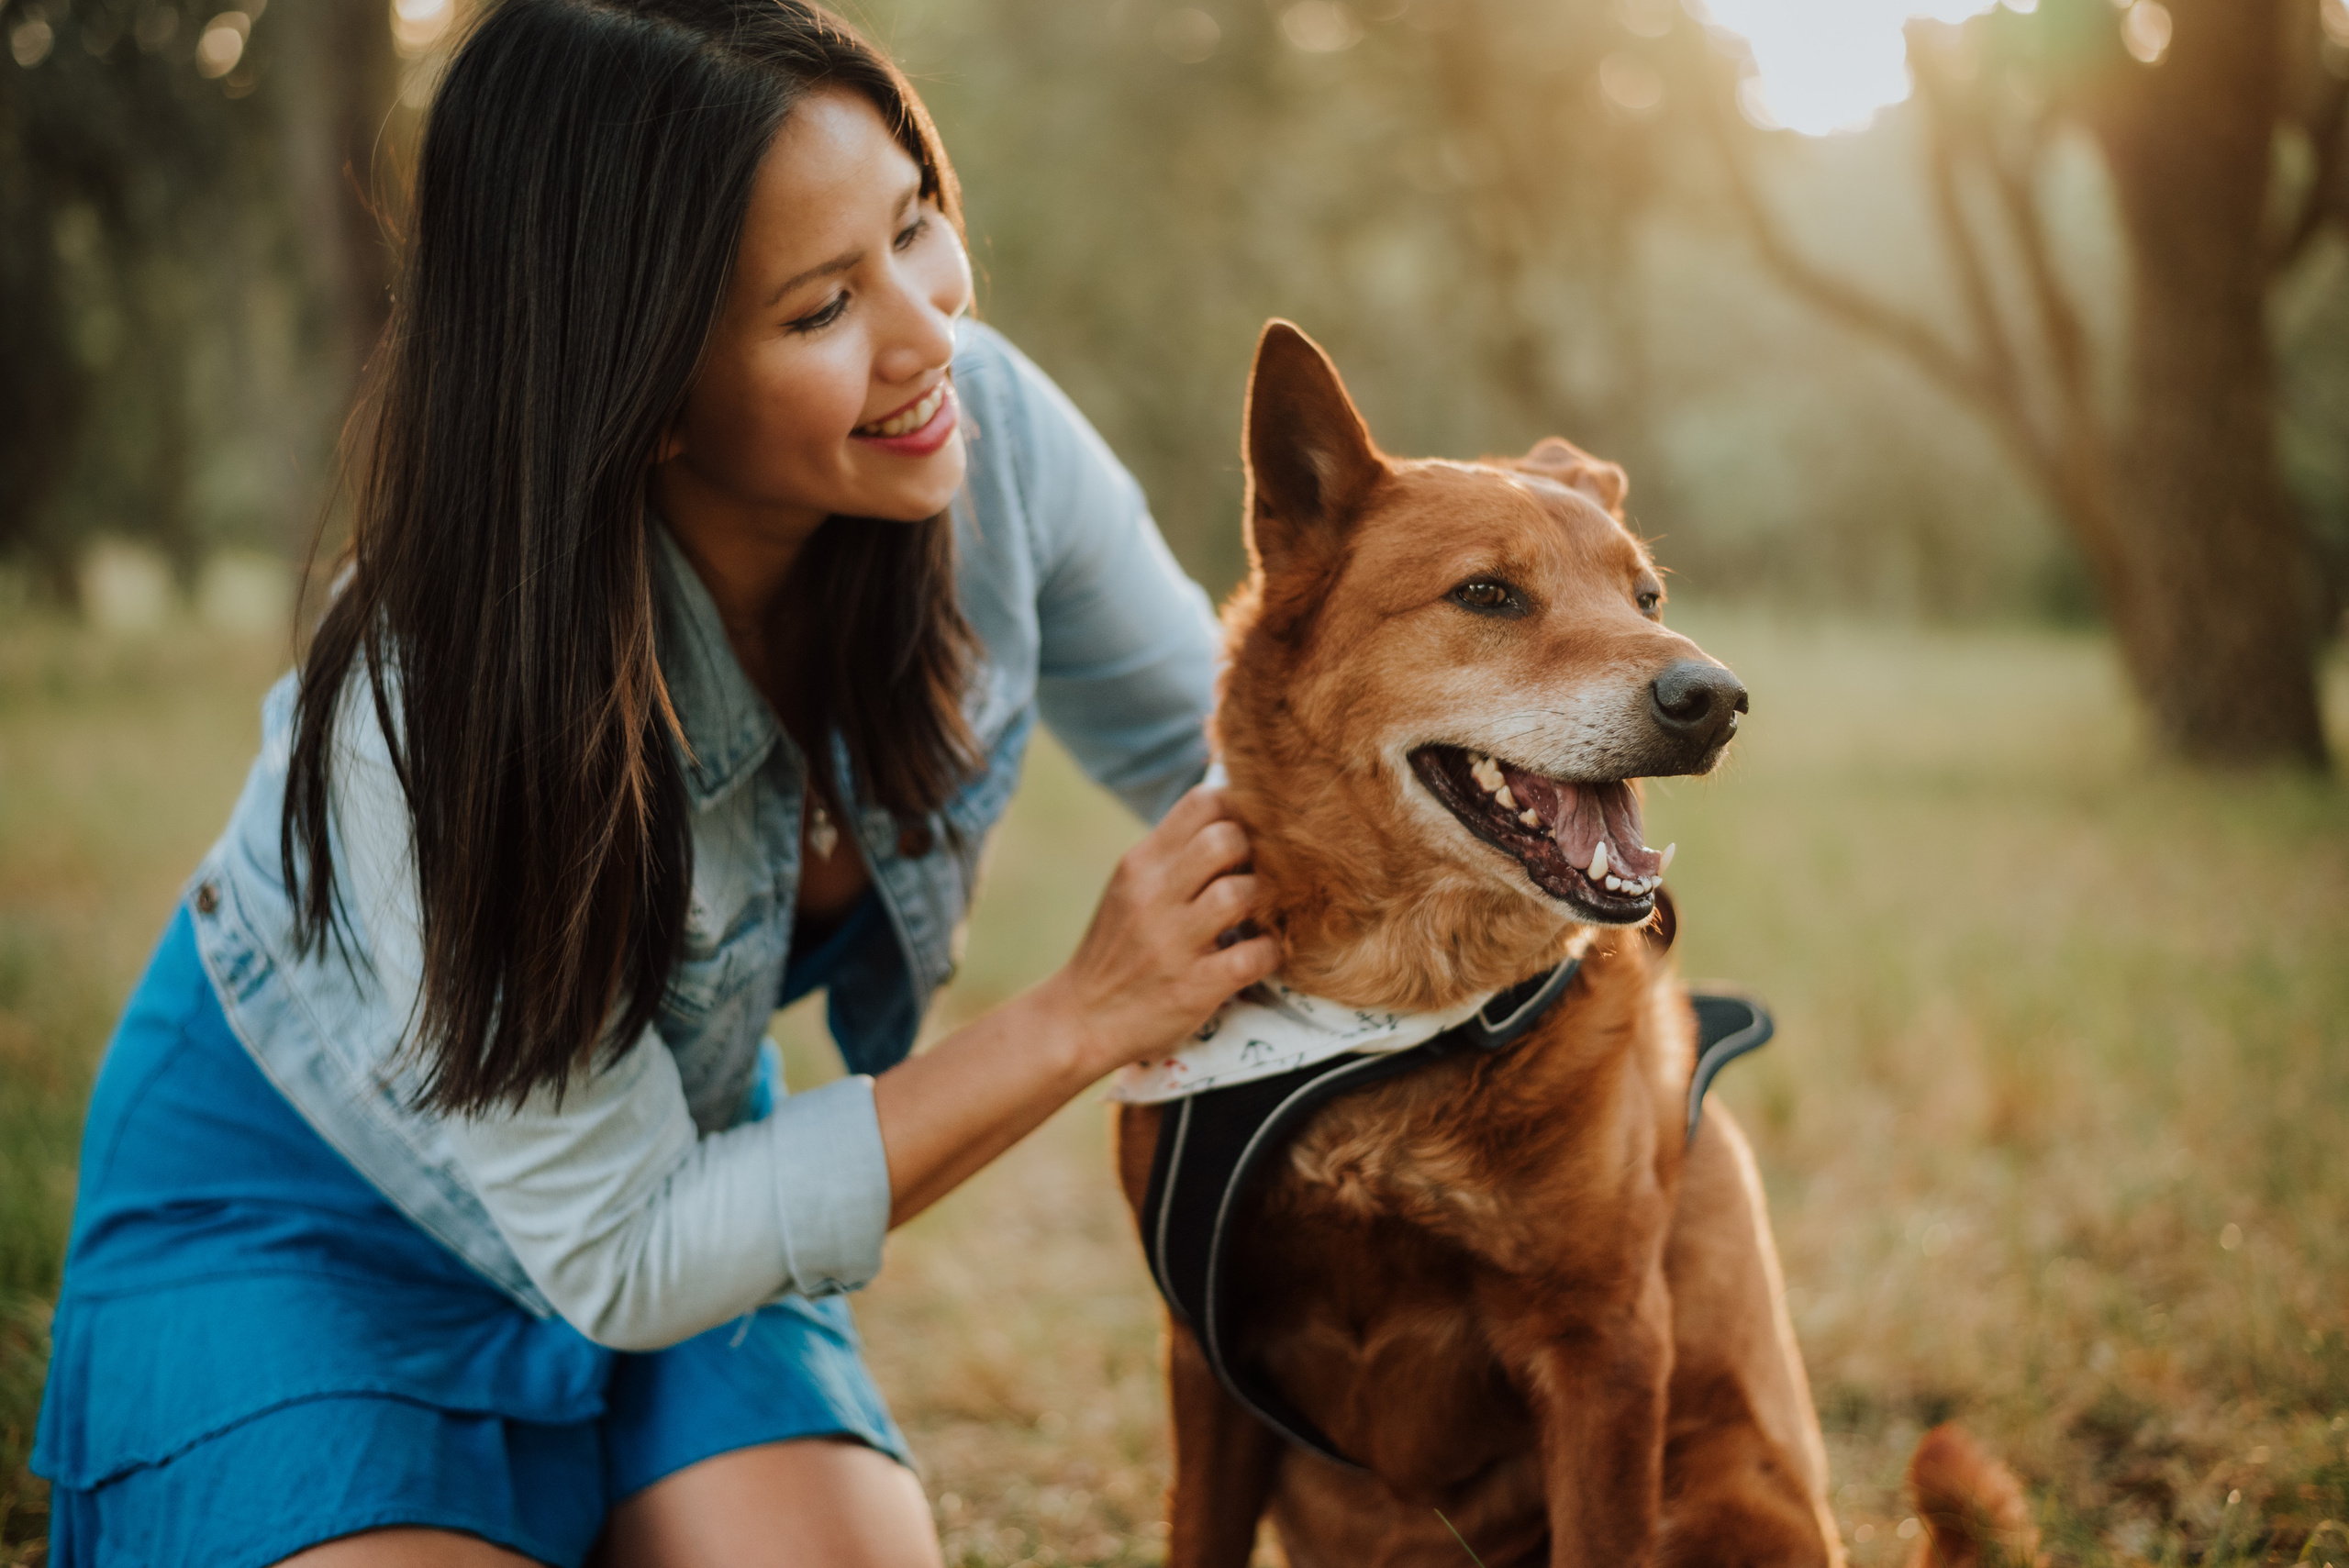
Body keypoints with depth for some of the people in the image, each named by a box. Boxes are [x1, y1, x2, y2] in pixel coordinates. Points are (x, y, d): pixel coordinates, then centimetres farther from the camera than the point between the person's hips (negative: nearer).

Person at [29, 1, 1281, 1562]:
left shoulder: (987, 427, -21)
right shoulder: (443, 703, -35)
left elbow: (1206, 747, -1)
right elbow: (622, 1258, -26)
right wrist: (1082, 1021, -32)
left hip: (688, 1159, 4)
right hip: (302, 1216, -4)